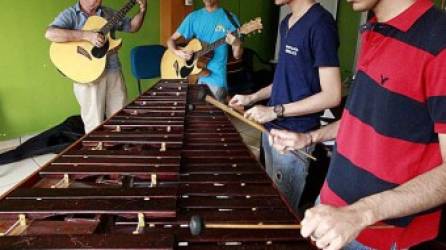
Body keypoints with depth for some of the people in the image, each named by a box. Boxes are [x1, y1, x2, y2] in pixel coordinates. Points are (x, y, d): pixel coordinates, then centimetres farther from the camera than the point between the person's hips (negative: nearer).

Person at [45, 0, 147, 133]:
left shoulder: (108, 13, 12)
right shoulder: (70, 14, -5)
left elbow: (132, 26, 19)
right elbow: (50, 34, -21)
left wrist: (142, 11, 1)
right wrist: (86, 35, -27)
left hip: (113, 71, 5)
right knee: (94, 124, 2)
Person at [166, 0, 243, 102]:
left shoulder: (229, 18, -2)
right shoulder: (193, 17, 6)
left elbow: (237, 56, -2)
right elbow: (171, 39, 10)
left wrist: (237, 44, -24)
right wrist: (177, 52, -11)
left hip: (216, 77, -2)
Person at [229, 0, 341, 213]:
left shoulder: (320, 24, -18)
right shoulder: (286, 23, 9)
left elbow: (331, 95, -20)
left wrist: (276, 110, -20)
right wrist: (253, 97, 10)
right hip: (272, 130, 8)